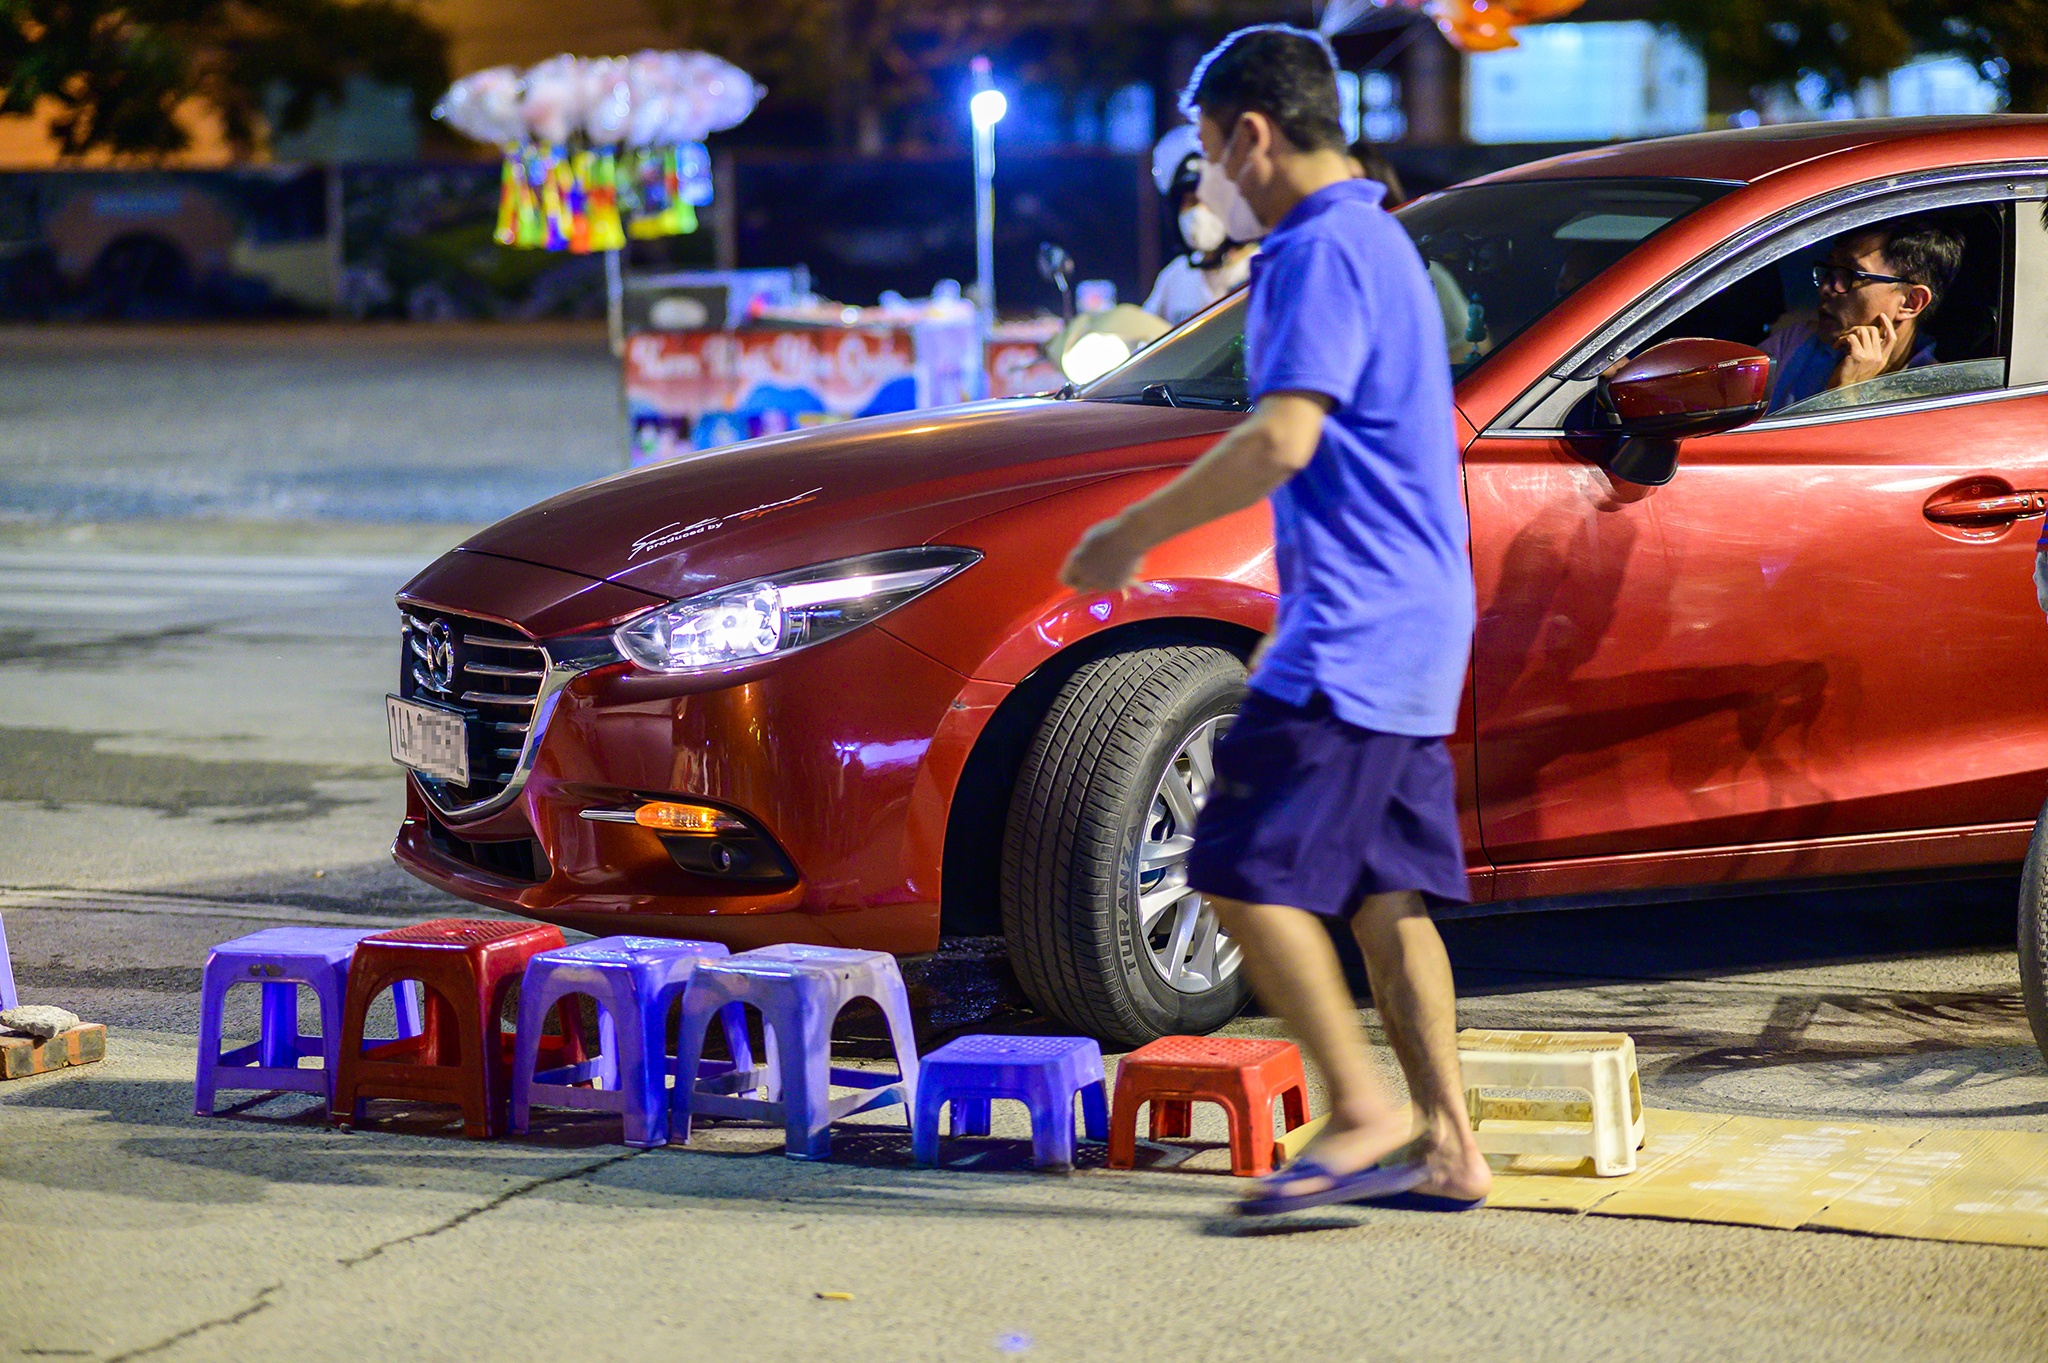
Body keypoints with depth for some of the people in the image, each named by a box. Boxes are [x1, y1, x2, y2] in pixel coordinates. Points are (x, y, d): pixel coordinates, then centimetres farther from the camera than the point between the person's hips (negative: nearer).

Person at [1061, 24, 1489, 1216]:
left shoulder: (1322, 250, -14)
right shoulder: (1380, 242, 19)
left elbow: (1280, 442, -24)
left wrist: (1132, 535, -15)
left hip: (1355, 633, -10)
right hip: (1412, 626, 10)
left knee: (1249, 872, -7)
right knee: (1385, 891, 10)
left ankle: (1366, 1115, -7)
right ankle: (1450, 1146, 11)